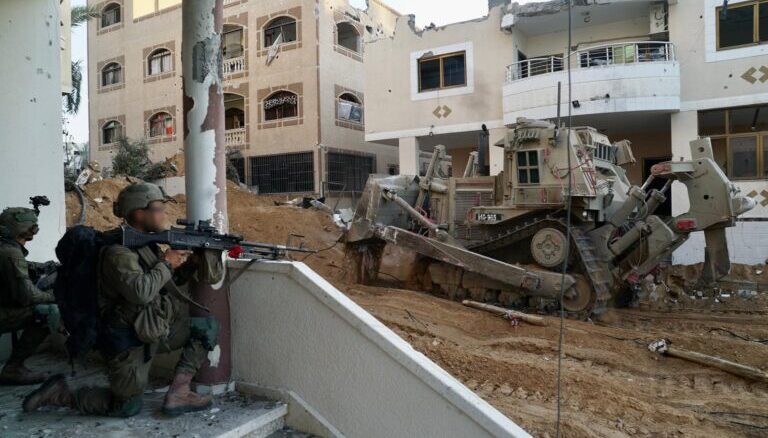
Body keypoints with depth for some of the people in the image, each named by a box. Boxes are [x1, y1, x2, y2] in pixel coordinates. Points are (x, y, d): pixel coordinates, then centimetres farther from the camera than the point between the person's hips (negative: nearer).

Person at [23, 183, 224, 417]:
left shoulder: (146, 244, 5)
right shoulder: (118, 252, -22)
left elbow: (172, 278, 16)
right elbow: (140, 292, -35)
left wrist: (194, 260, -3)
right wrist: (166, 263, -20)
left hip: (153, 330, 8)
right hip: (129, 341, -8)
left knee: (208, 326, 3)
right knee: (127, 408, 7)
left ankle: (178, 393, 3)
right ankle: (61, 394, 20)